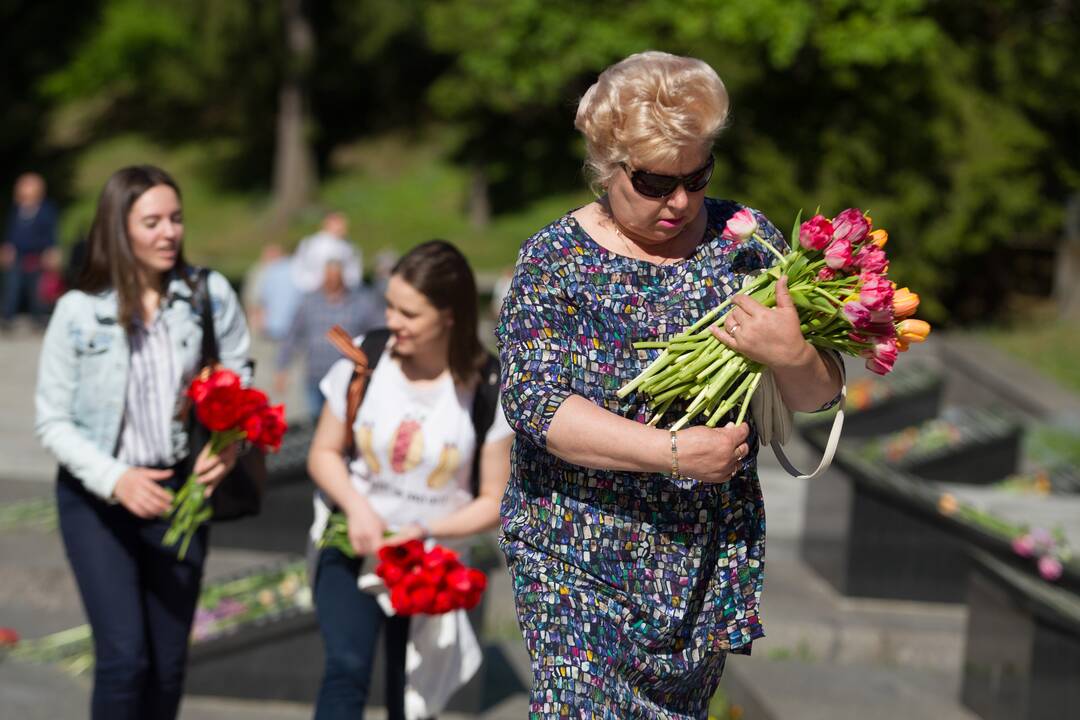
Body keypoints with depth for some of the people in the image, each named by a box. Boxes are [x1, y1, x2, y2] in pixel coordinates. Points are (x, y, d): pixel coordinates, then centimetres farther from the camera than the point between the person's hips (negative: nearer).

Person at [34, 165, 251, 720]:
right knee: (124, 655, -12)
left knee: (169, 662, 9)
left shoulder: (210, 295, -8)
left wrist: (231, 444, -21)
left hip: (178, 490, 3)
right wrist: (115, 479, -22)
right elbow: (53, 422, -7)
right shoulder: (79, 310, -12)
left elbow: (240, 384, 0)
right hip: (95, 498, -2)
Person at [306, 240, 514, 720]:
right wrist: (357, 506, -17)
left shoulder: (489, 390, -13)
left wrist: (428, 530, -21)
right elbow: (323, 453, 2)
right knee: (347, 667, -22)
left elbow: (494, 502, -6)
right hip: (353, 548, 0)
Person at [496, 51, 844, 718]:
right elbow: (533, 401, -18)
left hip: (715, 555, 3)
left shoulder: (744, 238, 0)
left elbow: (821, 395, 0)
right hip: (580, 556, -3)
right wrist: (674, 451, -27)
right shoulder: (554, 261, -8)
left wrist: (792, 356, -24)